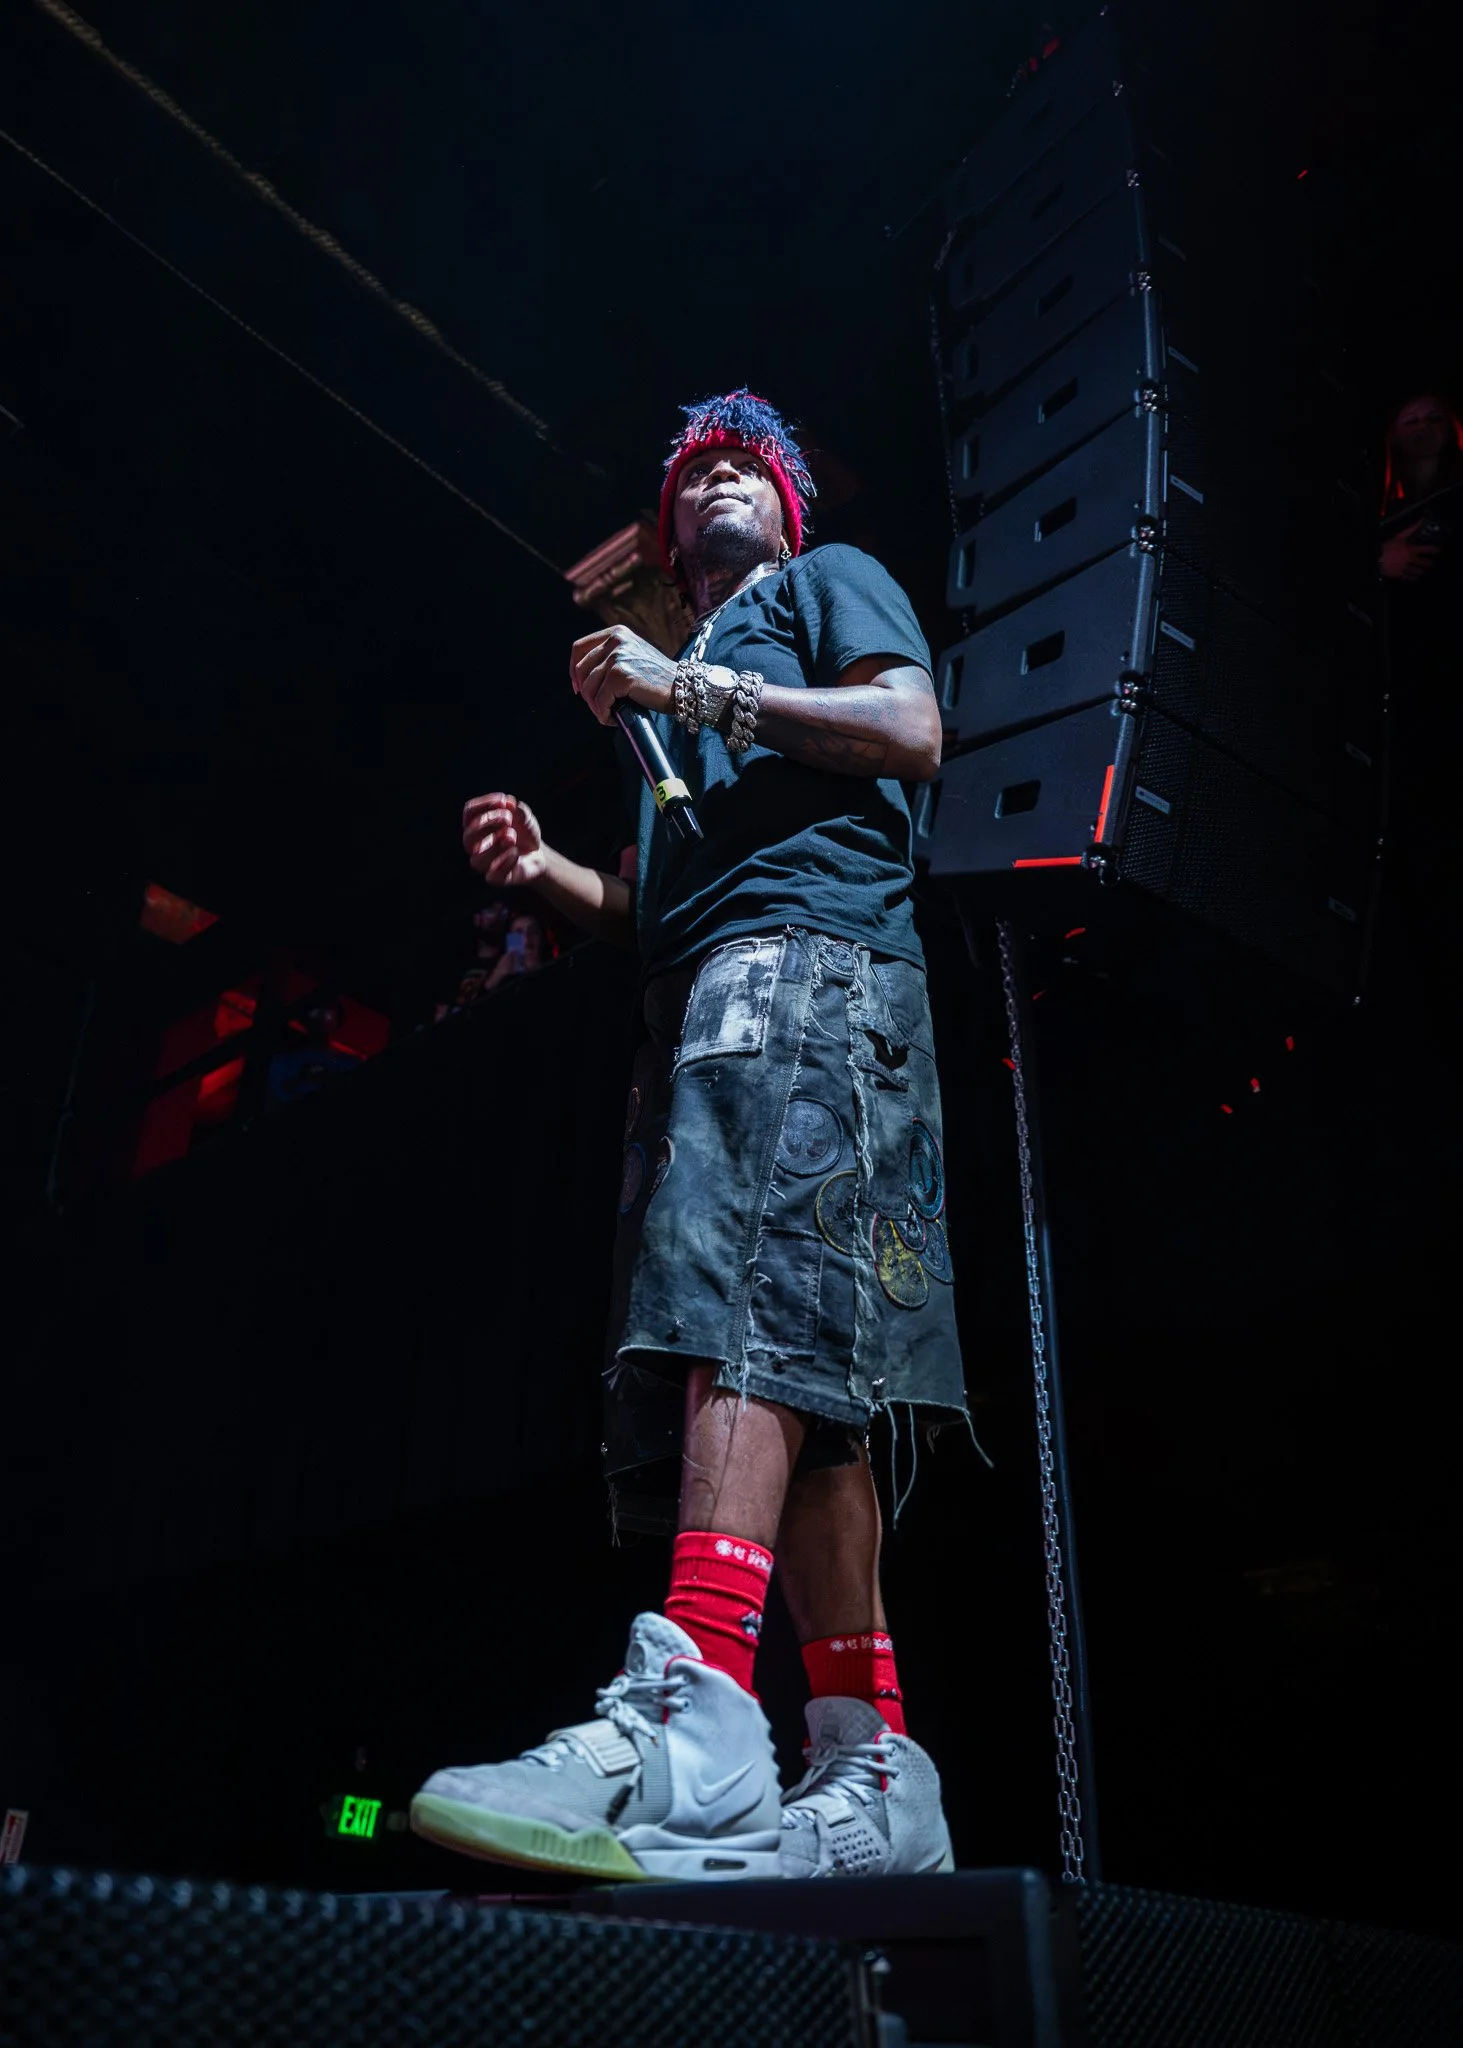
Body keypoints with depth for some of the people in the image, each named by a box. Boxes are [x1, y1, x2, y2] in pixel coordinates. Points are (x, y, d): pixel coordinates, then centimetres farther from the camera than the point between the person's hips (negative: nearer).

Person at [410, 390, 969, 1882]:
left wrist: (694, 692, -2)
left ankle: (693, 1723, -40)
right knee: (791, 1386, -6)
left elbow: (912, 730, 0)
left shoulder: (830, 579, 22)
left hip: (809, 950, -7)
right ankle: (874, 1774, -8)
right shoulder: (682, 679, 40)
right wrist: (541, 869, 15)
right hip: (699, 998, 8)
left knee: (746, 1303, -29)